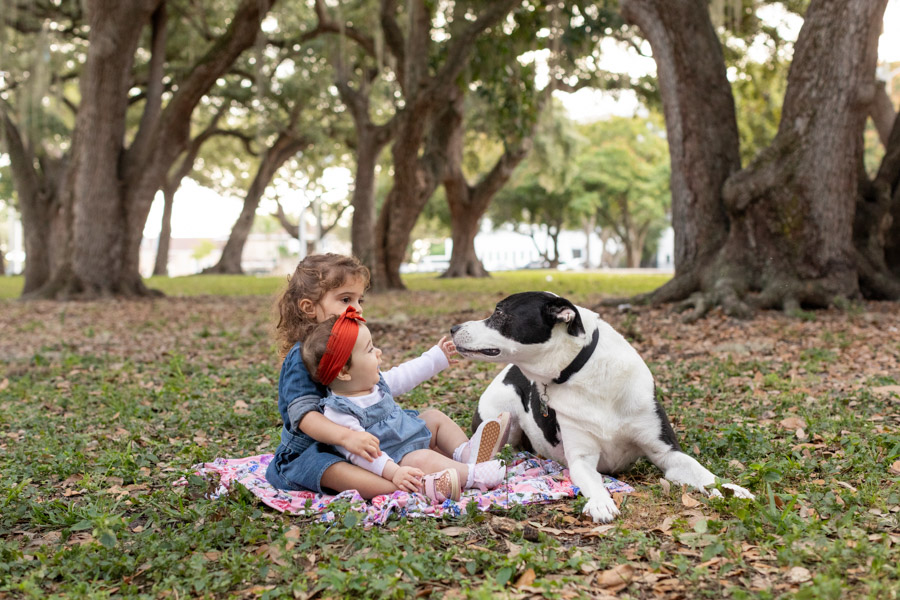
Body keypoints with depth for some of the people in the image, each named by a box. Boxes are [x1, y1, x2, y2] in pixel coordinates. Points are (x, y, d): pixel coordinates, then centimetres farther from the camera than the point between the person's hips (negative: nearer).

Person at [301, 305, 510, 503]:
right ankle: (474, 475, -29)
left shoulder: (375, 382, 4)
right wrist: (392, 472, -40)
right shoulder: (338, 413, -26)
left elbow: (405, 376, 20)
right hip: (393, 458, -11)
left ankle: (466, 453, -5)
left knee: (437, 417, 15)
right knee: (421, 459, -34)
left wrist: (437, 357, 26)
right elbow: (359, 451, -31)